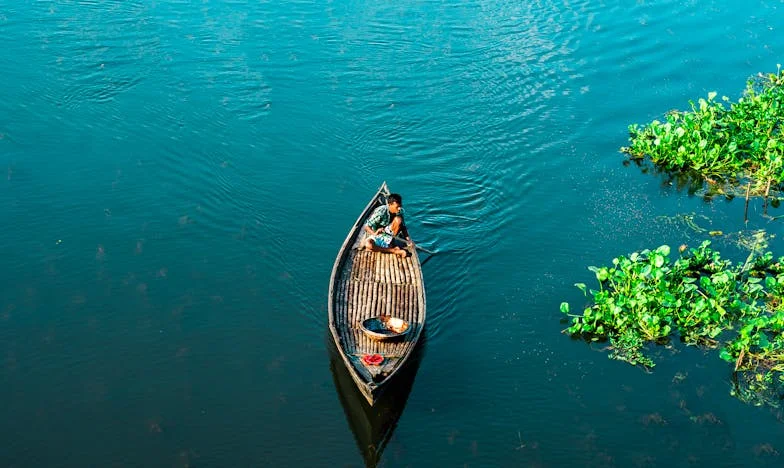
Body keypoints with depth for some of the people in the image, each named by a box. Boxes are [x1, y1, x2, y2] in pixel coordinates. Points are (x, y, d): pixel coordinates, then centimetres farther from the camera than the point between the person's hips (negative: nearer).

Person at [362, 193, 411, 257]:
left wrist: (407, 237, -20)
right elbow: (367, 227, -27)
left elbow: (403, 226, -3)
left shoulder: (399, 211, -14)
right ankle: (394, 250, -29)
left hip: (389, 232, 3)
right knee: (368, 245, -36)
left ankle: (390, 242, -18)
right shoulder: (380, 212, -28)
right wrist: (374, 234, -46)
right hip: (377, 233, -3)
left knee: (398, 219, -26)